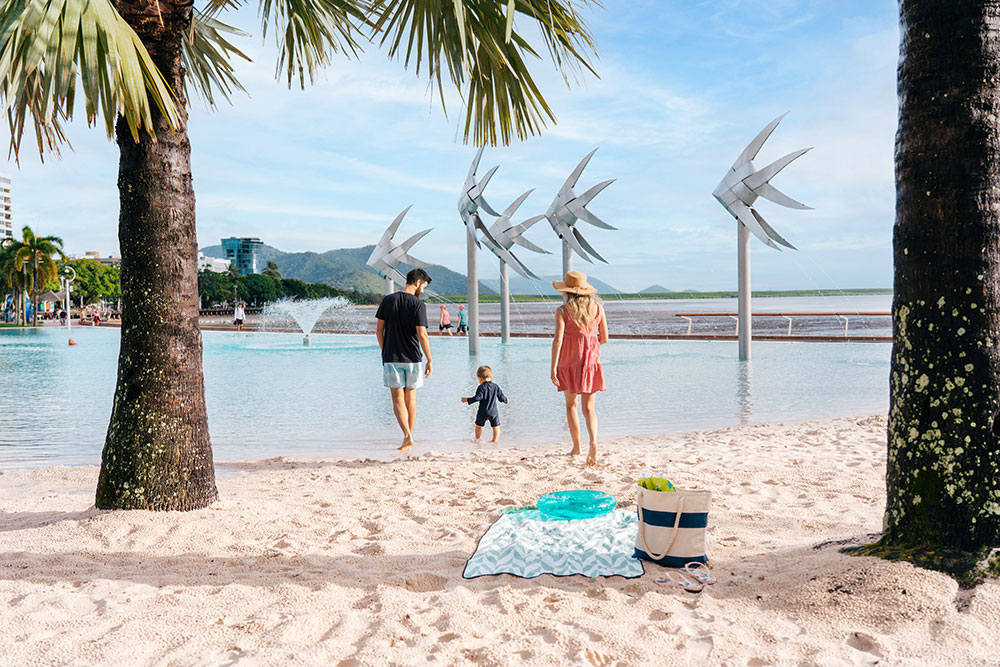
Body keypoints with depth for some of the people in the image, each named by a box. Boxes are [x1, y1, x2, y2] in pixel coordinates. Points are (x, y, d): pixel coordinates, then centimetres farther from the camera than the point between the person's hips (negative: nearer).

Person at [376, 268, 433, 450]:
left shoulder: (387, 300, 1)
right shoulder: (418, 305, -10)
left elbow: (379, 330, 4)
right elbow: (422, 335, -15)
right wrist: (429, 360, -8)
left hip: (391, 358, 1)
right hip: (413, 358, -1)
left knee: (397, 398, 3)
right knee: (411, 398, 12)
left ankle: (407, 436, -11)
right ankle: (409, 435, 20)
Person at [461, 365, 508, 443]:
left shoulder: (481, 387, -10)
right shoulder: (496, 386, 2)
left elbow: (477, 398, -18)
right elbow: (501, 397, 7)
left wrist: (467, 400, -9)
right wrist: (505, 400, 29)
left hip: (483, 412, -2)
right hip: (493, 412, 2)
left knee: (479, 426, 18)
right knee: (496, 427, 11)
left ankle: (477, 440, 28)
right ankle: (495, 440, 7)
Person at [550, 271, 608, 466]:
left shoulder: (563, 310, -8)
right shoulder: (597, 307, 2)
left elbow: (558, 339, -16)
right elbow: (604, 338, 6)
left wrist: (553, 368, -16)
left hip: (569, 361, -2)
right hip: (591, 361, 2)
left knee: (571, 404, 16)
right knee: (588, 407, 5)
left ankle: (576, 447, 22)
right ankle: (593, 442, -19)